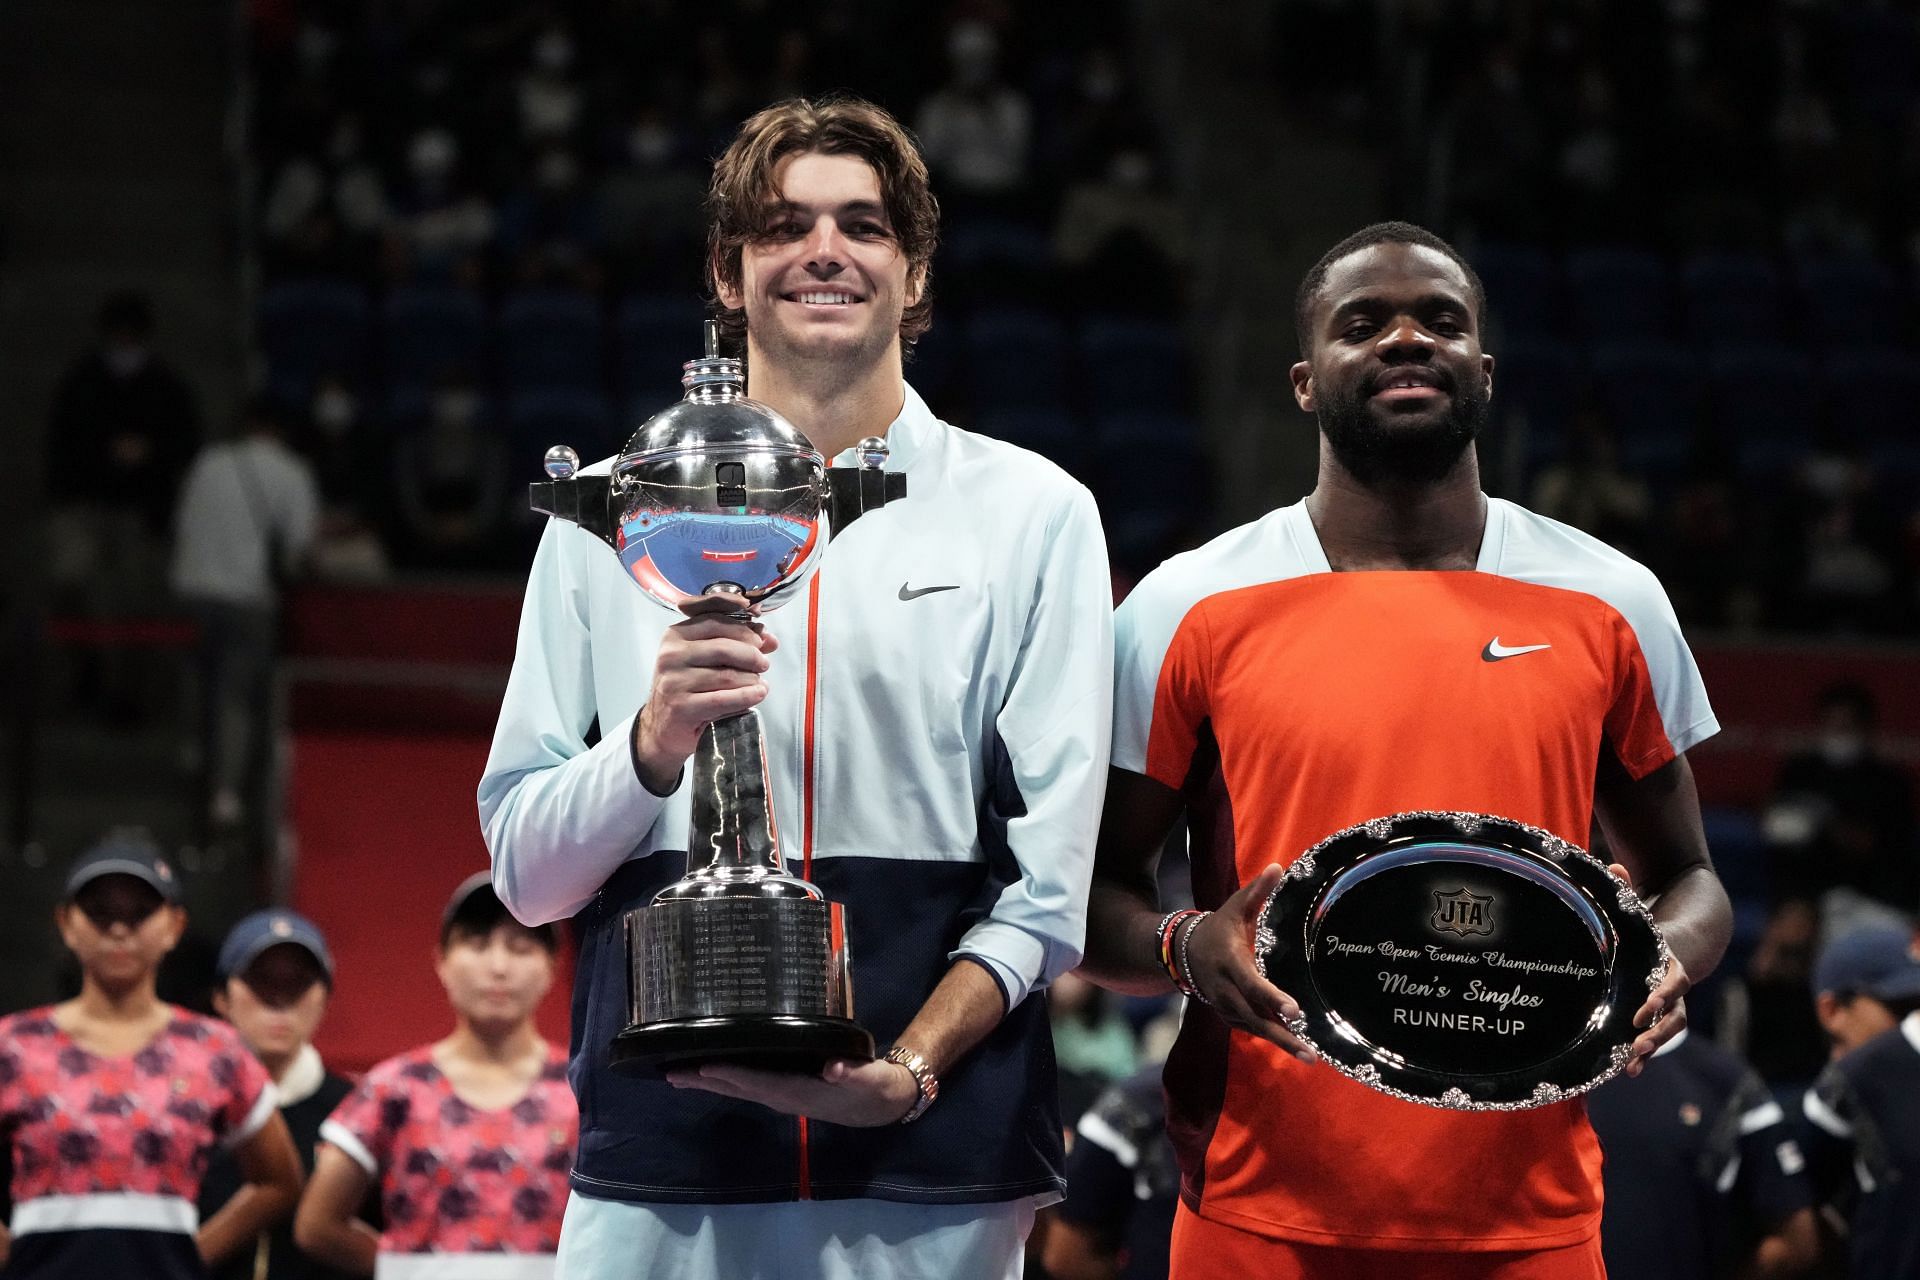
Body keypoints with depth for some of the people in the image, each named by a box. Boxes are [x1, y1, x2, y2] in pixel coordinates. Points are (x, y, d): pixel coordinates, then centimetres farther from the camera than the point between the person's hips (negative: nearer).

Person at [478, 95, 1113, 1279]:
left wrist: (908, 1073, -14)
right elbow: (525, 871, 8)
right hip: (657, 1158, 1)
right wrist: (652, 747, -10)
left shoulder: (1032, 513, 8)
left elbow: (1050, 878, 0)